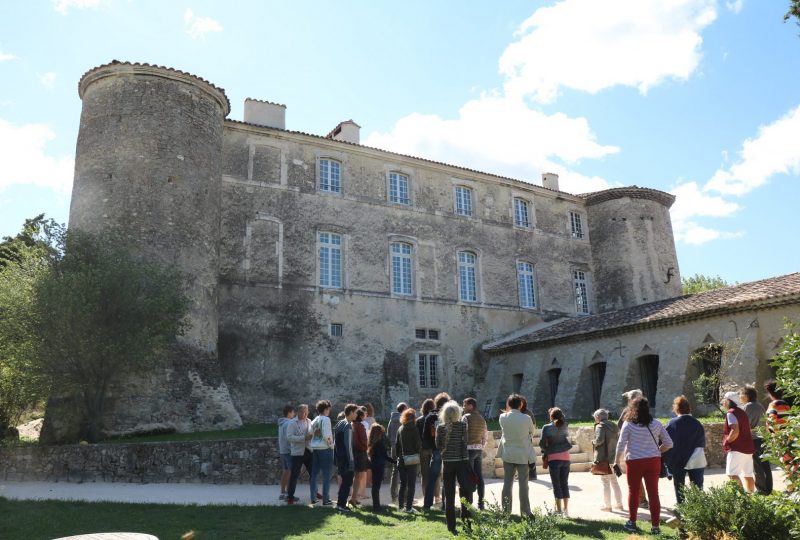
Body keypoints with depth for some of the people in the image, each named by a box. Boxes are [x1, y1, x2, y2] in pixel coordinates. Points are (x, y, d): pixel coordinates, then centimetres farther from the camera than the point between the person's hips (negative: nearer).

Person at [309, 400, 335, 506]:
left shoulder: (314, 421, 11)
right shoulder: (326, 419, -11)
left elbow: (311, 434, 10)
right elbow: (326, 435, -19)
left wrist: (312, 448, 14)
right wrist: (331, 444, -5)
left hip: (314, 449, 7)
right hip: (325, 449, -7)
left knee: (314, 474, 12)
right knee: (326, 475, -1)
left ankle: (313, 498, 16)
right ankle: (326, 500, 1)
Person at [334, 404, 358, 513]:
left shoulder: (339, 424, 11)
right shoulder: (348, 426, -17)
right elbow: (348, 445, -19)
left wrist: (336, 457, 18)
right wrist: (351, 461, -16)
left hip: (340, 458, 9)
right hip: (346, 458, -9)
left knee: (344, 480, 17)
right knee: (348, 482, 0)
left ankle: (340, 503, 21)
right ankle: (341, 504, 2)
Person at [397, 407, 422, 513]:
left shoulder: (400, 429, 6)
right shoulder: (414, 429, -11)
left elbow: (397, 444, 8)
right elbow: (418, 444, -10)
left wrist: (398, 456, 13)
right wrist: (418, 455, 6)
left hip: (402, 459, 5)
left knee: (402, 483, 14)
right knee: (411, 484, 0)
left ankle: (401, 505, 16)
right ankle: (408, 507, -1)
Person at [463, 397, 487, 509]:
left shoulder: (466, 417, -9)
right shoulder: (482, 419, 13)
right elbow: (485, 435, 15)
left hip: (469, 448, -7)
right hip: (479, 449, 7)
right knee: (479, 476, 9)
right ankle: (481, 502, 13)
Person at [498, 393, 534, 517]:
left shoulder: (503, 417, -8)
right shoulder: (526, 418, -13)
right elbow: (531, 433, 1)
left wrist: (508, 410, 12)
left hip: (508, 454, 2)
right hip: (523, 455, -2)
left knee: (507, 483, 9)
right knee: (523, 484, 4)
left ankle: (506, 511, 14)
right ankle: (525, 512, 7)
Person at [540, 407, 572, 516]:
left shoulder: (547, 428, -7)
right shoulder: (564, 426, 4)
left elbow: (542, 443, -6)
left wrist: (545, 451, 15)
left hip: (554, 458, -4)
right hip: (565, 457, 4)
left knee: (556, 484, 2)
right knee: (565, 483, 11)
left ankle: (559, 510, 1)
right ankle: (566, 509, 13)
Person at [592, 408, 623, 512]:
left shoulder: (600, 426, -13)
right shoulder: (613, 426, 12)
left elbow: (599, 440, -25)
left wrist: (593, 442, -7)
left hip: (603, 458, -7)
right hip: (613, 458, 8)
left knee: (605, 483, 1)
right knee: (614, 482, 17)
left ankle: (607, 505, 6)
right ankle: (619, 504, 22)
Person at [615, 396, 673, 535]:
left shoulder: (628, 424, -5)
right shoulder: (655, 423, 4)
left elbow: (621, 445, -6)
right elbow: (669, 443, 6)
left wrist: (617, 461, 6)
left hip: (634, 461, -2)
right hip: (653, 461, 2)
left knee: (633, 492, 13)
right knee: (653, 493, 5)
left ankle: (632, 522, 22)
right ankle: (655, 526, 6)